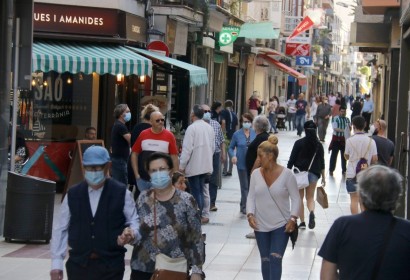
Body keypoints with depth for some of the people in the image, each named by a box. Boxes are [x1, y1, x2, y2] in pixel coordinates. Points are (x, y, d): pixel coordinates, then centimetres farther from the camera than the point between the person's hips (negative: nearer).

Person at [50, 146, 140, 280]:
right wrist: (56, 262, 2)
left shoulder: (121, 193, -2)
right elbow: (61, 229, 7)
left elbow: (134, 221, 4)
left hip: (110, 266, -2)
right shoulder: (73, 194, 4)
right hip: (78, 264, 2)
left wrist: (131, 233, -20)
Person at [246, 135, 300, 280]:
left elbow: (295, 198, -5)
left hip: (281, 225, -4)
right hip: (261, 226, 4)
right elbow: (251, 196, 5)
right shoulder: (256, 174, 0)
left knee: (275, 258, -14)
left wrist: (293, 218, -15)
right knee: (265, 260, 11)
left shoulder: (286, 174, -10)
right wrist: (250, 214, -10)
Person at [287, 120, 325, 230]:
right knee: (310, 197, 12)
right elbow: (322, 162, 7)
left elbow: (292, 159, -7)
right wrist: (323, 177, 15)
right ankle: (312, 213, -18)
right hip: (313, 174, 2)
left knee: (300, 197, 9)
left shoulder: (299, 143, -6)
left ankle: (302, 222, 7)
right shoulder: (319, 145, 2)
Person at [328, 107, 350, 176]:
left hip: (344, 139, 4)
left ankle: (344, 170, 19)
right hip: (336, 138, -4)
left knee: (344, 155, 10)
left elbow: (350, 128, 7)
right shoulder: (335, 119, -7)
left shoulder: (347, 119, 7)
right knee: (334, 155, 0)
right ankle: (331, 170, 7)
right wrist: (343, 130, -27)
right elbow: (335, 128, -14)